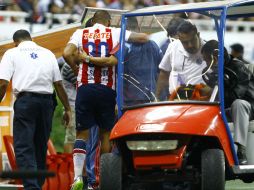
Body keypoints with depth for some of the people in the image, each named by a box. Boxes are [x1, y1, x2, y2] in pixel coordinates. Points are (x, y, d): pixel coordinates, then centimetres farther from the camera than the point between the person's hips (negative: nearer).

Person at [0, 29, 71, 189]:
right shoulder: (47, 53, 18)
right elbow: (58, 84, 14)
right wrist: (67, 109, 17)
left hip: (25, 100, -4)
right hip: (47, 101, 4)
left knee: (23, 147, -6)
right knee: (41, 146, 15)